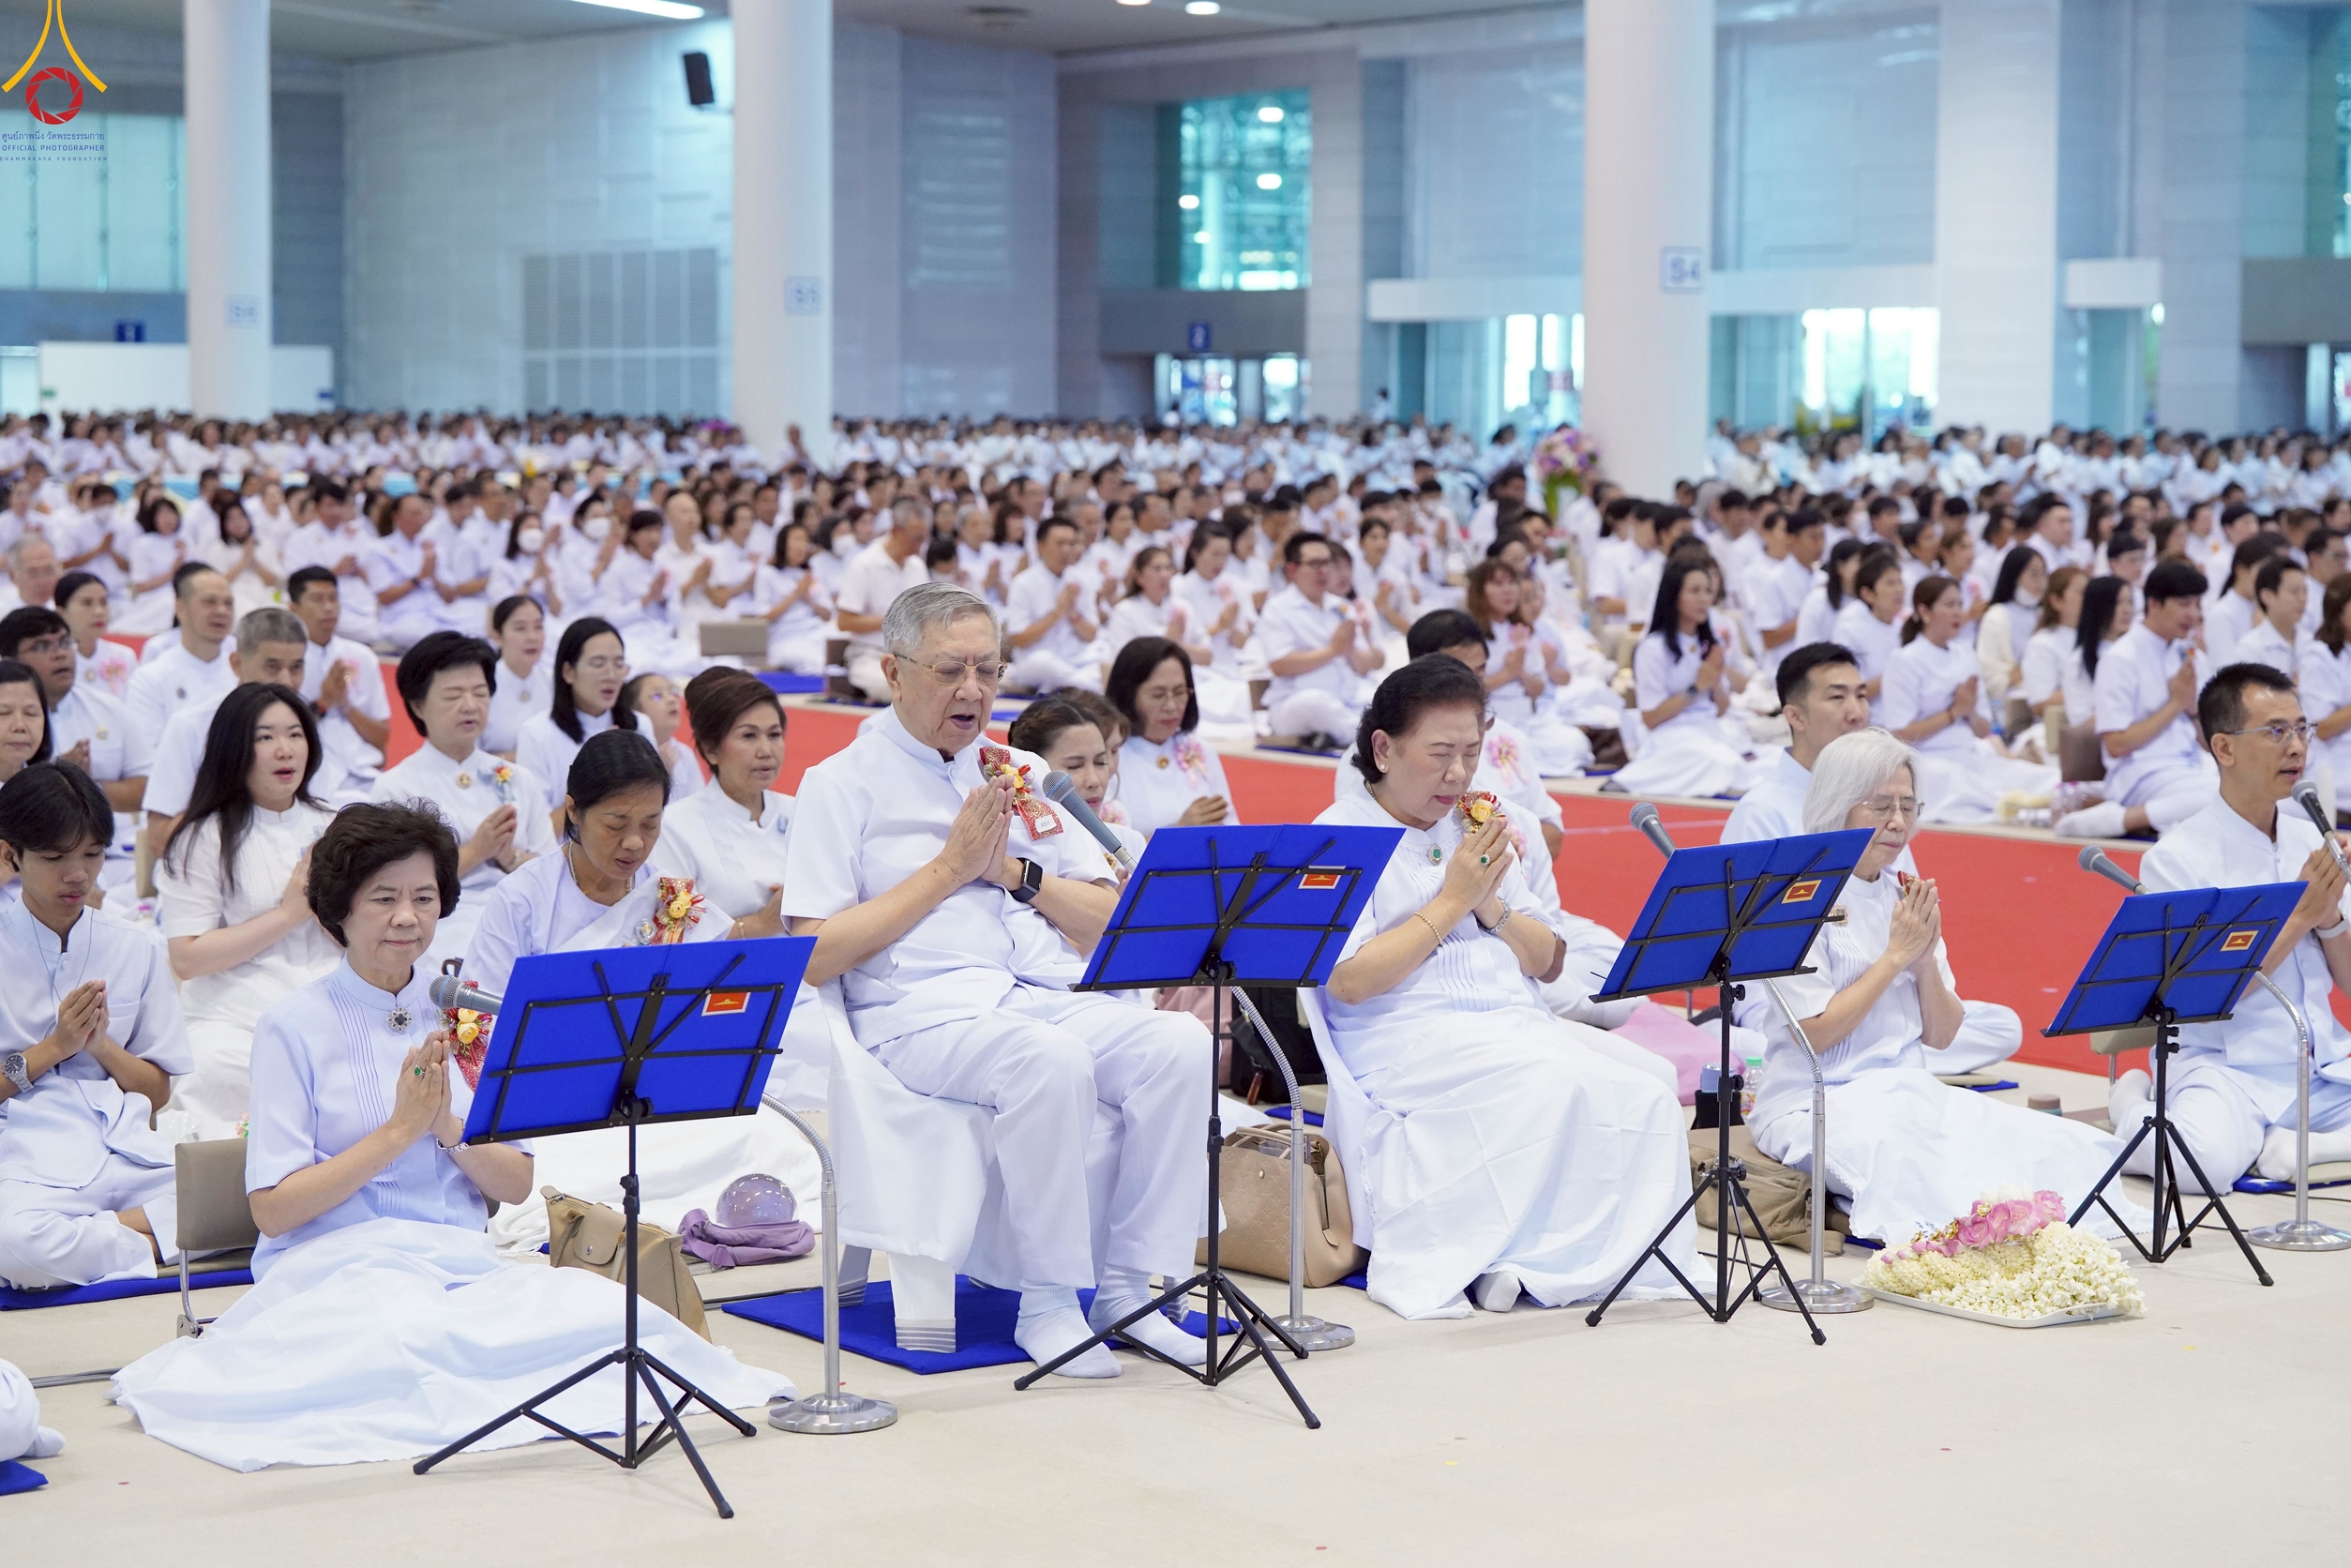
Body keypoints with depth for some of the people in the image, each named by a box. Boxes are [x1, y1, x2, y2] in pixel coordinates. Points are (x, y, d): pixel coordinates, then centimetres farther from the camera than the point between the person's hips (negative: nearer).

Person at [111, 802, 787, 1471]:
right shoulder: (296, 1026, 1)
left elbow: (517, 1185, 11)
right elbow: (273, 1209, -7)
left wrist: (448, 1126, -8)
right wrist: (400, 1129, -12)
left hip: (464, 1266, 5)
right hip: (339, 1267, -5)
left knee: (610, 1309, -26)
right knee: (414, 1326, -41)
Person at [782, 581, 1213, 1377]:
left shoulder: (1022, 772, 21)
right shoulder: (842, 785, 5)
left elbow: (1113, 921, 18)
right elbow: (813, 957, -6)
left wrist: (1015, 870, 0)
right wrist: (947, 870, -6)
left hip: (1055, 998, 5)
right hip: (923, 1010, -5)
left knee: (1181, 1043, -24)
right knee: (1051, 1062, -36)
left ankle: (1130, 1287, -16)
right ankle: (1048, 1303, -22)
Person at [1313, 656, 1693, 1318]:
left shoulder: (1474, 831, 21)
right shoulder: (1340, 836, 0)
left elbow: (1548, 963, 21)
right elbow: (1347, 981, -14)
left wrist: (1492, 905, 1)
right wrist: (1451, 901, -10)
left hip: (1519, 1023, 7)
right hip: (1407, 1043, -7)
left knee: (1649, 1082, -20)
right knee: (1566, 1081, -33)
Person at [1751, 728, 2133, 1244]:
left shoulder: (1907, 897, 14)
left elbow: (1941, 1038, 11)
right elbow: (1815, 1033, -15)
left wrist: (1926, 958, -6)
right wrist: (1896, 954, -12)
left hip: (1909, 1095, 6)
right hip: (1814, 1104, -6)